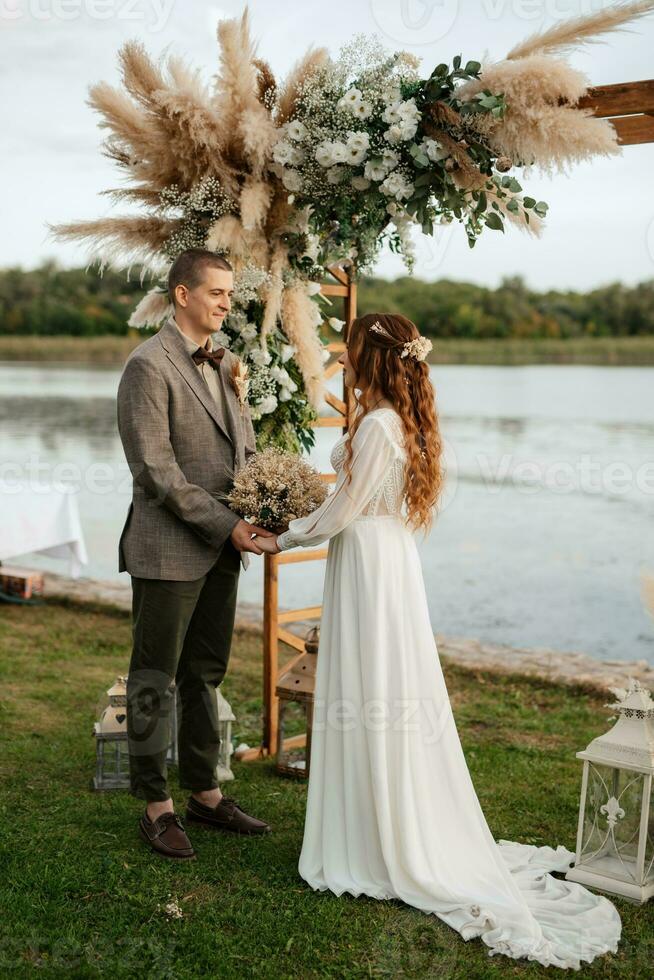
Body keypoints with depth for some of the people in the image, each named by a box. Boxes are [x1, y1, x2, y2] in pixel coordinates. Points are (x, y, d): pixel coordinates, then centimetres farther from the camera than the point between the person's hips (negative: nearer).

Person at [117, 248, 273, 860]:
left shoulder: (223, 364, 12)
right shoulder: (148, 366, -13)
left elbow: (243, 447, 17)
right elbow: (156, 472, -18)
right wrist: (226, 526, -18)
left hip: (220, 550, 8)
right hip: (169, 551, -8)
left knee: (205, 673, 16)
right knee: (155, 679, 6)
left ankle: (205, 793, 30)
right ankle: (156, 806, 19)